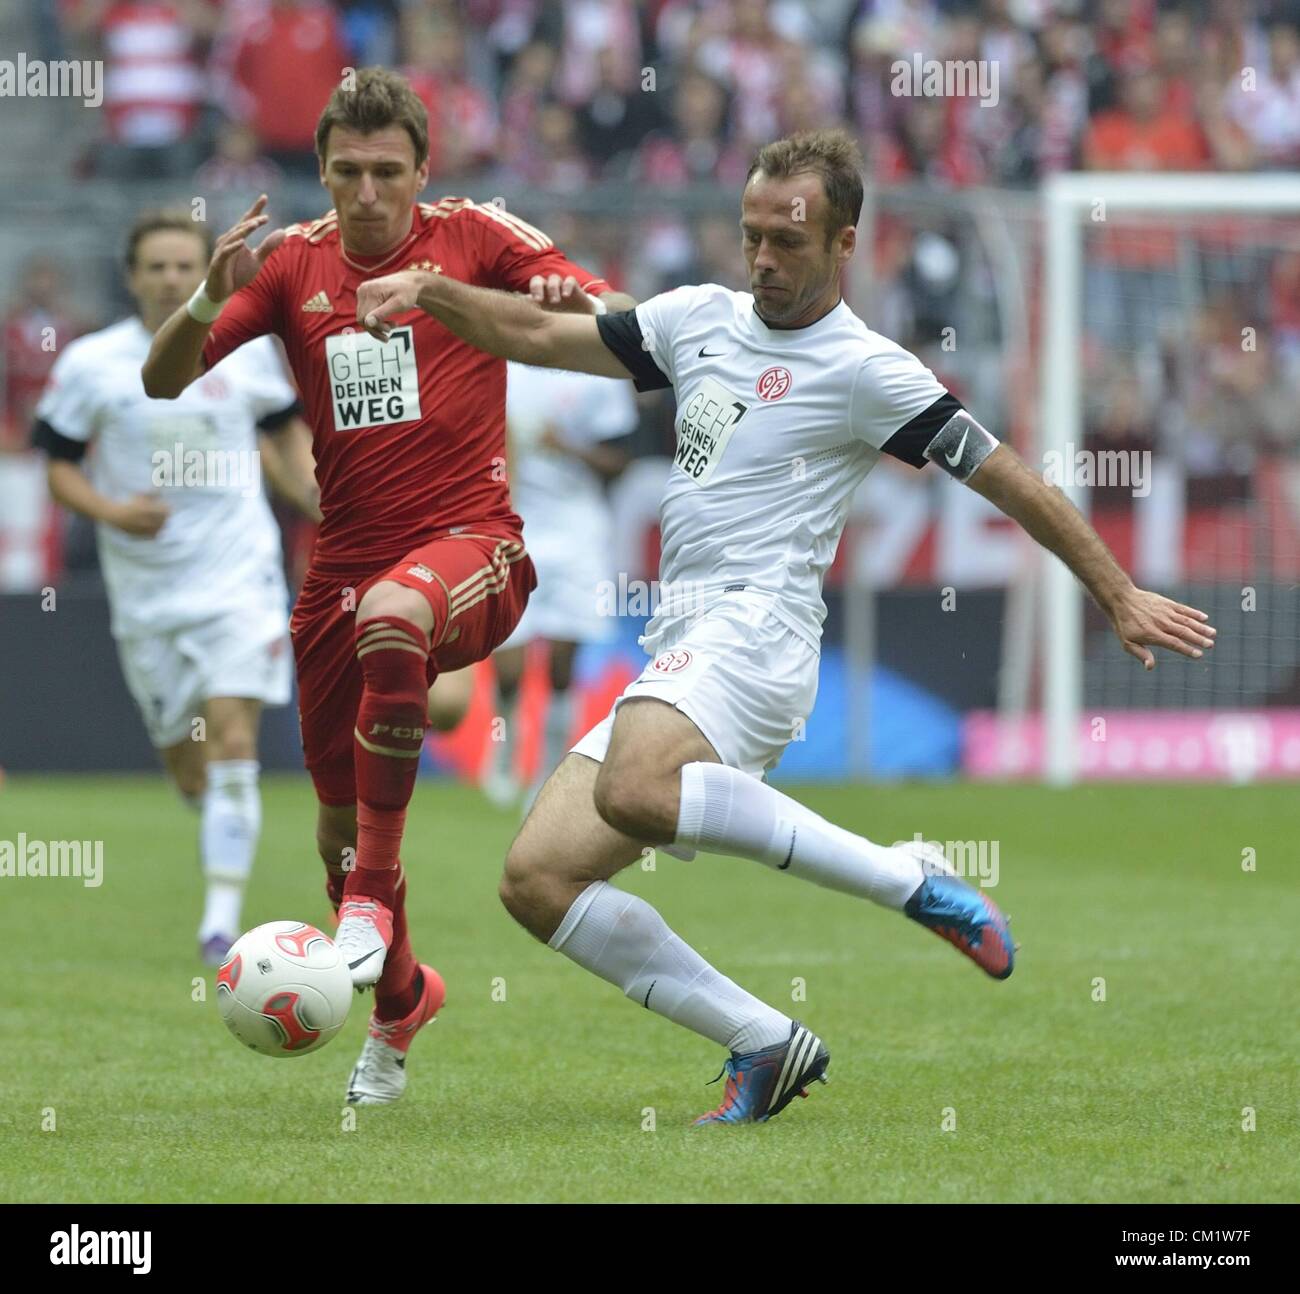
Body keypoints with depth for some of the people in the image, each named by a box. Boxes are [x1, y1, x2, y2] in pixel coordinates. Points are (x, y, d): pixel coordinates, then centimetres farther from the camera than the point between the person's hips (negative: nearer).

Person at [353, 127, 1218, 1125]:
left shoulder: (864, 369, -1)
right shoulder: (704, 317, 18)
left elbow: (1007, 479, 2)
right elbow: (543, 338, 26)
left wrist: (1122, 600, 4)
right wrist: (429, 291, 12)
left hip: (756, 631, -8)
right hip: (679, 656, 8)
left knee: (633, 790, -38)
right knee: (538, 877, -6)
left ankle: (910, 882, -25)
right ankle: (765, 1044, -3)